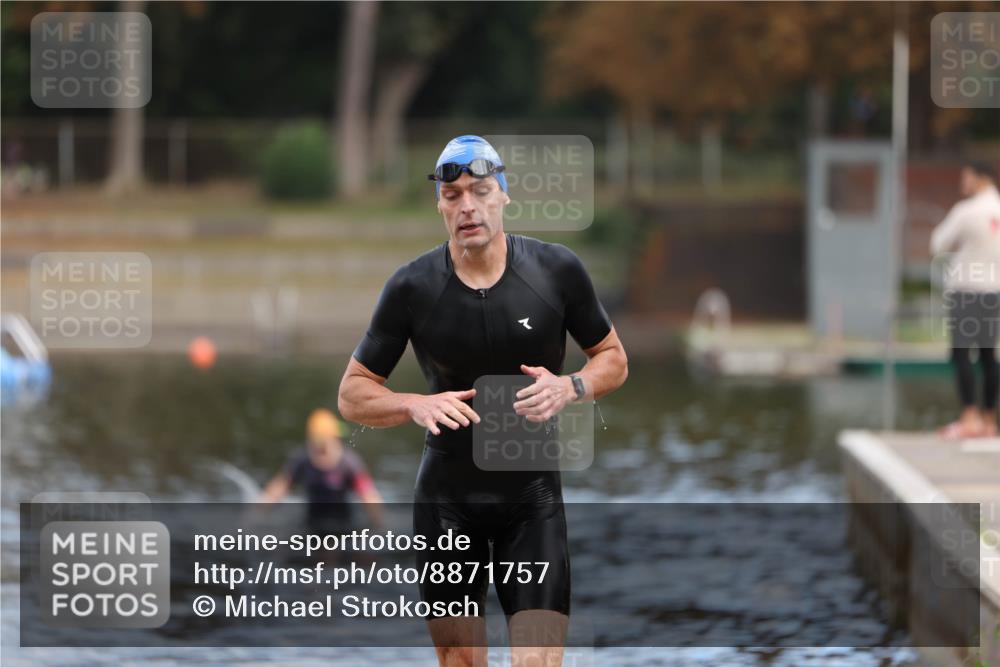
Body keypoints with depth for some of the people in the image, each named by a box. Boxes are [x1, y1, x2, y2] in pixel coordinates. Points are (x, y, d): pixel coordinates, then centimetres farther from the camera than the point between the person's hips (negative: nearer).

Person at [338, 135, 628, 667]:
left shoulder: (557, 270, -6)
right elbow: (353, 394, 0)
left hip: (533, 497, -1)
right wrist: (417, 406, -20)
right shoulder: (411, 288, -7)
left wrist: (570, 388, -15)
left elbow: (613, 359, 7)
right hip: (447, 498, 1)